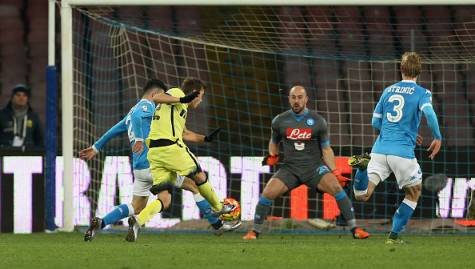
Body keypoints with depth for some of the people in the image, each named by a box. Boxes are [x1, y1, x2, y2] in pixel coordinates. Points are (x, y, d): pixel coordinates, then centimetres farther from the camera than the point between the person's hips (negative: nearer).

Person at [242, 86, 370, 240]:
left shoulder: (318, 121, -1)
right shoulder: (280, 121, 3)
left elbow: (326, 149, 5)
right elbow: (274, 143, 20)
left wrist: (335, 172, -5)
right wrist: (272, 156, -1)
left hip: (314, 166, -1)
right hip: (290, 168, 1)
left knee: (336, 187, -25)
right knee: (268, 193, -19)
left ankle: (354, 229, -18)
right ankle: (255, 231, 1)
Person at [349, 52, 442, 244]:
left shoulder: (388, 91, 17)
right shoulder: (422, 93, 1)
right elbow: (429, 113, -19)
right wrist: (438, 138, -5)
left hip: (380, 150, 4)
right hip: (403, 152, -3)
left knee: (362, 195, 2)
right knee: (413, 194, 19)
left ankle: (363, 165, -26)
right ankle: (394, 236, 12)